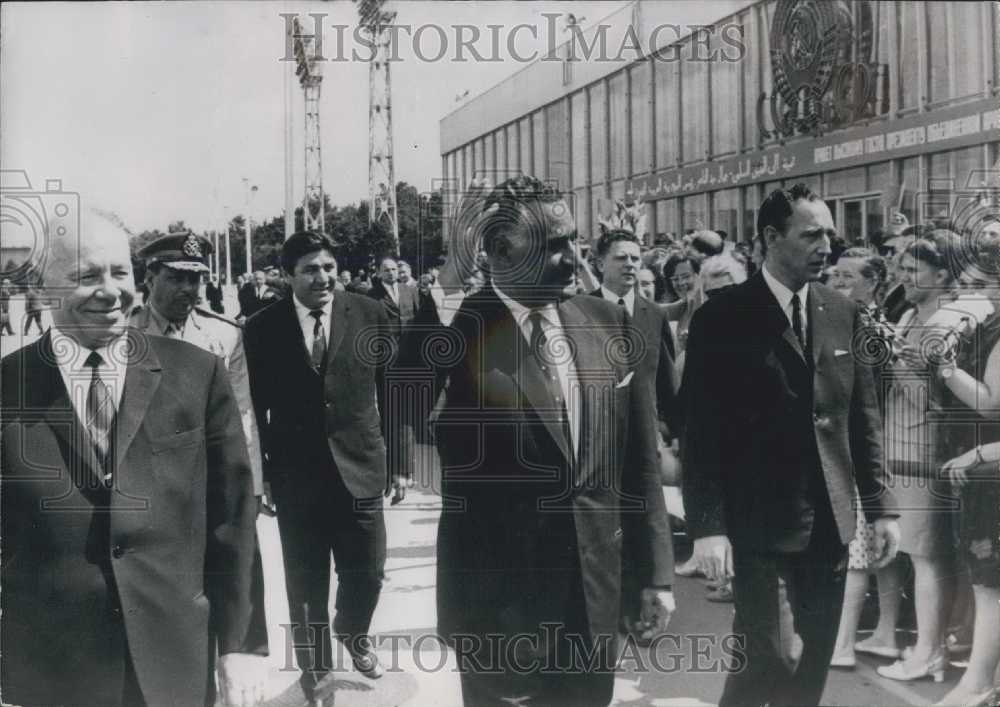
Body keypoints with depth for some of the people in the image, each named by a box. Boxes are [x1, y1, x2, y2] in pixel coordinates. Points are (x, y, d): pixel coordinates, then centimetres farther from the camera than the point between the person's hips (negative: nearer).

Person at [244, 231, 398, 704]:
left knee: (367, 573, 6)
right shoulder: (263, 328, -5)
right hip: (296, 471, 0)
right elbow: (256, 406, 1)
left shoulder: (370, 315, -3)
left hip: (360, 465, 1)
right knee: (306, 579, 11)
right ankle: (314, 666, 34)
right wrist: (259, 471, 1)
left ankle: (352, 632, 40)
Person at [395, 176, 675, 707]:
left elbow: (638, 460, 8)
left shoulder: (609, 322, 3)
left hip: (596, 588, 5)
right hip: (497, 594, -4)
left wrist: (655, 570, 7)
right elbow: (398, 418, -25)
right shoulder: (454, 329, -11)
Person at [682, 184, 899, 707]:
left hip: (830, 522, 5)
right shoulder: (722, 318, -7)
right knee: (775, 658, -9)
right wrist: (707, 526, -16)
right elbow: (701, 431, -10)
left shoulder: (843, 314, 8)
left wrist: (879, 506, 6)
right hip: (761, 523, -5)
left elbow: (863, 418, 12)